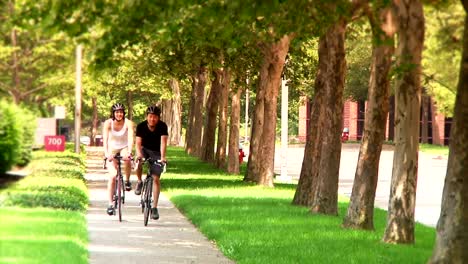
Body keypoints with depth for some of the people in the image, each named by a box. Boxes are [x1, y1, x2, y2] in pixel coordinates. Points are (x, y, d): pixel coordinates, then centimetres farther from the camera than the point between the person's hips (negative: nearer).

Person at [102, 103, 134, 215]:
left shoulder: (128, 123, -19)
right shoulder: (108, 123, -18)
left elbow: (131, 138, -31)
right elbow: (105, 139, -29)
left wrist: (129, 152, -48)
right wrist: (106, 153, -45)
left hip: (124, 148, 0)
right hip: (112, 148, 0)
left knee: (127, 160, -36)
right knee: (112, 176, -14)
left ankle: (127, 181, -9)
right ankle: (110, 204, -9)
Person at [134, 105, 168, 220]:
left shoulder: (162, 126, -22)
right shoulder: (141, 126, -19)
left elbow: (163, 142, -33)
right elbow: (138, 142, -26)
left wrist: (162, 157, -49)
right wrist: (139, 154, -47)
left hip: (156, 153, -1)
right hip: (145, 150, 1)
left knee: (156, 178, -9)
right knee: (138, 164, -33)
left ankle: (154, 207, -5)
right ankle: (140, 182, -1)